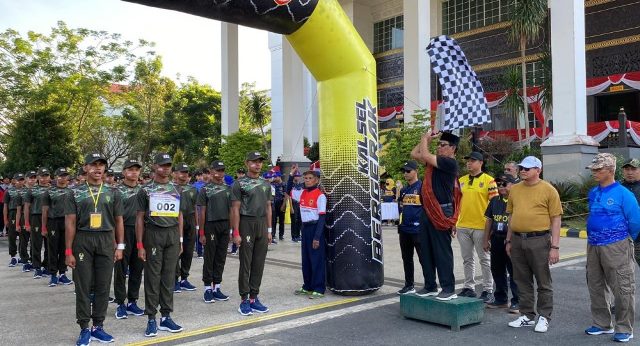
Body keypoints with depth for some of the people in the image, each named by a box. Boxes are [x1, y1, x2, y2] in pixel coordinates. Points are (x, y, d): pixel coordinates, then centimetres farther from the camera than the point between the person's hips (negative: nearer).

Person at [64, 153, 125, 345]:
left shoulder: (113, 193, 7)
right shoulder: (75, 194, 3)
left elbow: (118, 221, 9)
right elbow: (70, 223, 0)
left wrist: (120, 247, 4)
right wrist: (68, 251, -4)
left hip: (106, 242, 1)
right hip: (82, 241, -1)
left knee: (103, 286, 5)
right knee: (83, 286, 3)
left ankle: (98, 327, 16)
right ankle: (84, 329, 12)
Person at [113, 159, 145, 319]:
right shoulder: (117, 190, -2)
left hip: (140, 232, 4)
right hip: (123, 232, -4)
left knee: (137, 269, 9)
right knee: (121, 269, 2)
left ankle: (132, 302, 19)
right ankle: (120, 304, 12)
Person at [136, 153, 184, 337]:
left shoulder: (176, 189, 11)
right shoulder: (146, 190, 1)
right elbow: (140, 218, 0)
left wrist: (180, 240, 11)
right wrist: (140, 245, -6)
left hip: (173, 234, 3)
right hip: (153, 234, -3)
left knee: (169, 276, 7)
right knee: (152, 277, 1)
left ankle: (166, 317, 15)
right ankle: (151, 319, 8)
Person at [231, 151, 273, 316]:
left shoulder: (266, 184, 13)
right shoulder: (239, 184, -4)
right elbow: (235, 209, -7)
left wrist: (269, 230, 11)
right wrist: (236, 233, -12)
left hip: (262, 225, 5)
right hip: (246, 224, -5)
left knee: (259, 264, 8)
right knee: (245, 264, 0)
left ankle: (254, 298, 17)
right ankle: (244, 300, 9)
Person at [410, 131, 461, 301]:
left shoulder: (450, 163, -10)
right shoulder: (434, 161, 15)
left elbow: (425, 155, -17)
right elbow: (414, 154, 18)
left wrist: (425, 138, -2)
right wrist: (427, 139, 12)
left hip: (441, 213, -9)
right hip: (427, 211, 9)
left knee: (442, 252, -4)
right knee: (426, 252, 12)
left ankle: (449, 288, 4)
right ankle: (430, 286, 22)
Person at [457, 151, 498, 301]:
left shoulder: (488, 180, -4)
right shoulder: (461, 180, 11)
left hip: (481, 226, -5)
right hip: (463, 226, 5)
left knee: (485, 259, 3)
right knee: (467, 259, 12)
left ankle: (488, 290, 11)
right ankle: (469, 288, 21)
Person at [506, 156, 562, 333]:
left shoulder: (548, 190, -4)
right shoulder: (515, 189, 11)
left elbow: (556, 220, -6)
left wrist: (555, 247, -11)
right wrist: (509, 241, 15)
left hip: (539, 240, -5)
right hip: (517, 240, 5)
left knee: (543, 282, 4)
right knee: (522, 281, 12)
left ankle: (544, 317, 17)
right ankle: (527, 315, 24)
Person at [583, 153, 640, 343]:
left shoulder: (623, 194, -13)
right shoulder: (593, 193, 8)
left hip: (616, 247, -7)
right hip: (593, 246, 7)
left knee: (622, 288, 1)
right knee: (595, 286, 13)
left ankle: (624, 329, 14)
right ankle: (602, 324, 27)